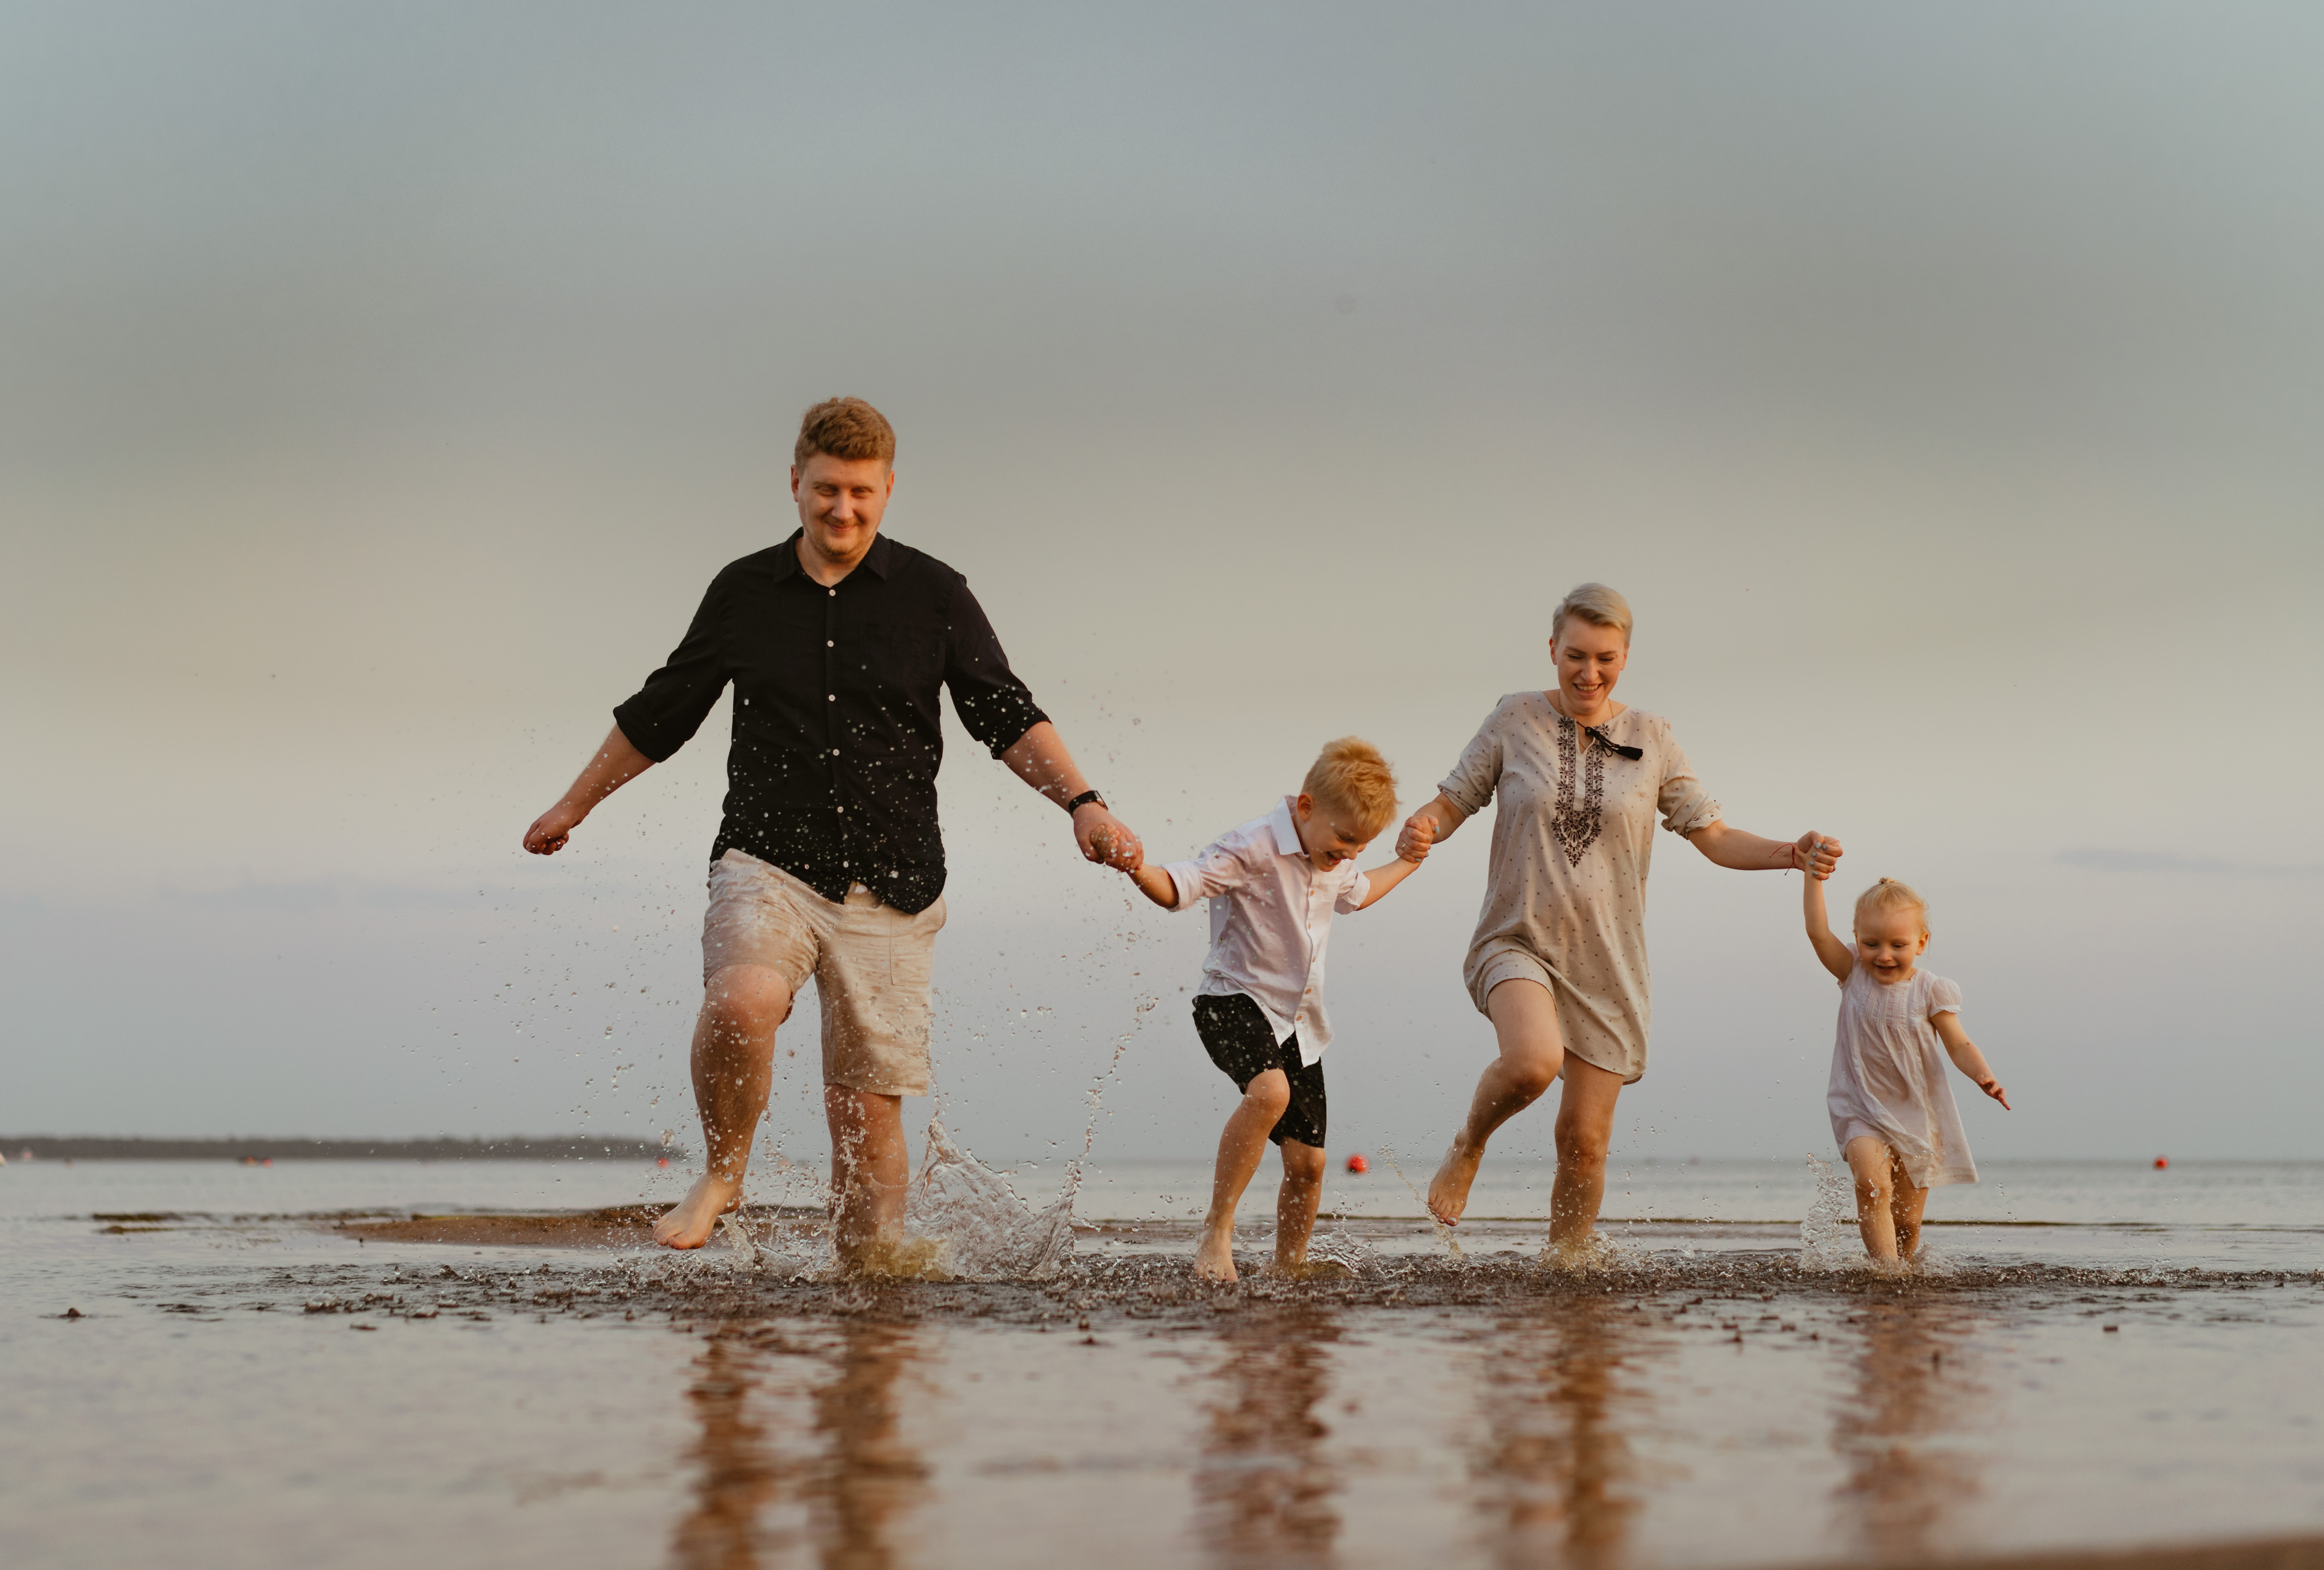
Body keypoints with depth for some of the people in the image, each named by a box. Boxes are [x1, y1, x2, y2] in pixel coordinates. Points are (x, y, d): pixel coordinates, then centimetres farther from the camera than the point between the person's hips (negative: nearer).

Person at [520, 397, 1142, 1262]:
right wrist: (573, 806, 28)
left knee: (867, 1109, -2)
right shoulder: (742, 592, 8)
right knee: (740, 1002, -30)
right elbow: (659, 713, 20)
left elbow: (1007, 717, 6)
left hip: (889, 887, 0)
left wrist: (1083, 804, -9)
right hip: (768, 864, 0)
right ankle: (721, 1173, -4)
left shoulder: (934, 595, 4)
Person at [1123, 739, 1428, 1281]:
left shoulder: (1333, 862, 10)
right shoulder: (1254, 847, -16)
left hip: (1298, 1021, 8)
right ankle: (1217, 1231, -27)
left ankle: (1288, 1269, 25)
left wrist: (1406, 864, 38)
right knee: (1270, 1091, -37)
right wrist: (1140, 871, -41)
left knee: (1308, 1161, 5)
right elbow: (1179, 887, -21)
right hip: (1235, 1000, -8)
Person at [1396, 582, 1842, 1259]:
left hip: (1607, 961, 2)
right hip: (1517, 942, -2)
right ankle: (1468, 1148, -1)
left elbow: (1714, 836, 4)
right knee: (1534, 1060, -32)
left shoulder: (1651, 739, 4)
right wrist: (1421, 827, -18)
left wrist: (1792, 853, -13)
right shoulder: (1515, 720, 0)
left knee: (1584, 1142, 1)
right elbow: (1453, 803, 5)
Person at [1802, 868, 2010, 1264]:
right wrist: (1815, 874, -15)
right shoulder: (1854, 976, -2)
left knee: (1907, 1221, 7)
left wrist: (1982, 1075, -26)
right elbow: (1818, 931, -11)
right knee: (1872, 1184, -27)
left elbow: (1959, 1045, -7)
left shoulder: (1930, 991, -5)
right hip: (1863, 1111, -1)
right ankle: (1886, 1269, -28)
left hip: (1918, 1113, 1)